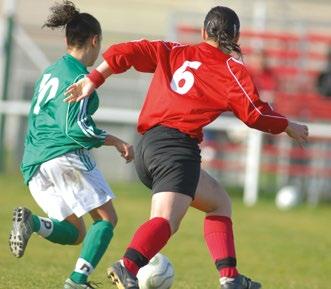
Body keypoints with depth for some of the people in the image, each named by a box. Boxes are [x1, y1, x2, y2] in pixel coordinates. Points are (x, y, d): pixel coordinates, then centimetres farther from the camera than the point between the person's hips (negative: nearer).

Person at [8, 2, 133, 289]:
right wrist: (116, 141, -8)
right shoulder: (79, 78, -7)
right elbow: (76, 128, -15)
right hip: (66, 157, -8)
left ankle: (32, 222, -19)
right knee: (106, 218, 1)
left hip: (34, 164, 8)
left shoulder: (49, 72, 19)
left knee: (76, 231, 10)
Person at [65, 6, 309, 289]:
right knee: (166, 219, -24)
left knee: (219, 202, 22)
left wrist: (93, 80, 15)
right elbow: (255, 114, 4)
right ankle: (129, 266, -49)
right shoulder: (231, 69, 5)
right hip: (177, 146, -7)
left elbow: (124, 52, 11)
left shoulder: (173, 53, 19)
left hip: (146, 148, 7)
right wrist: (289, 127, 20)